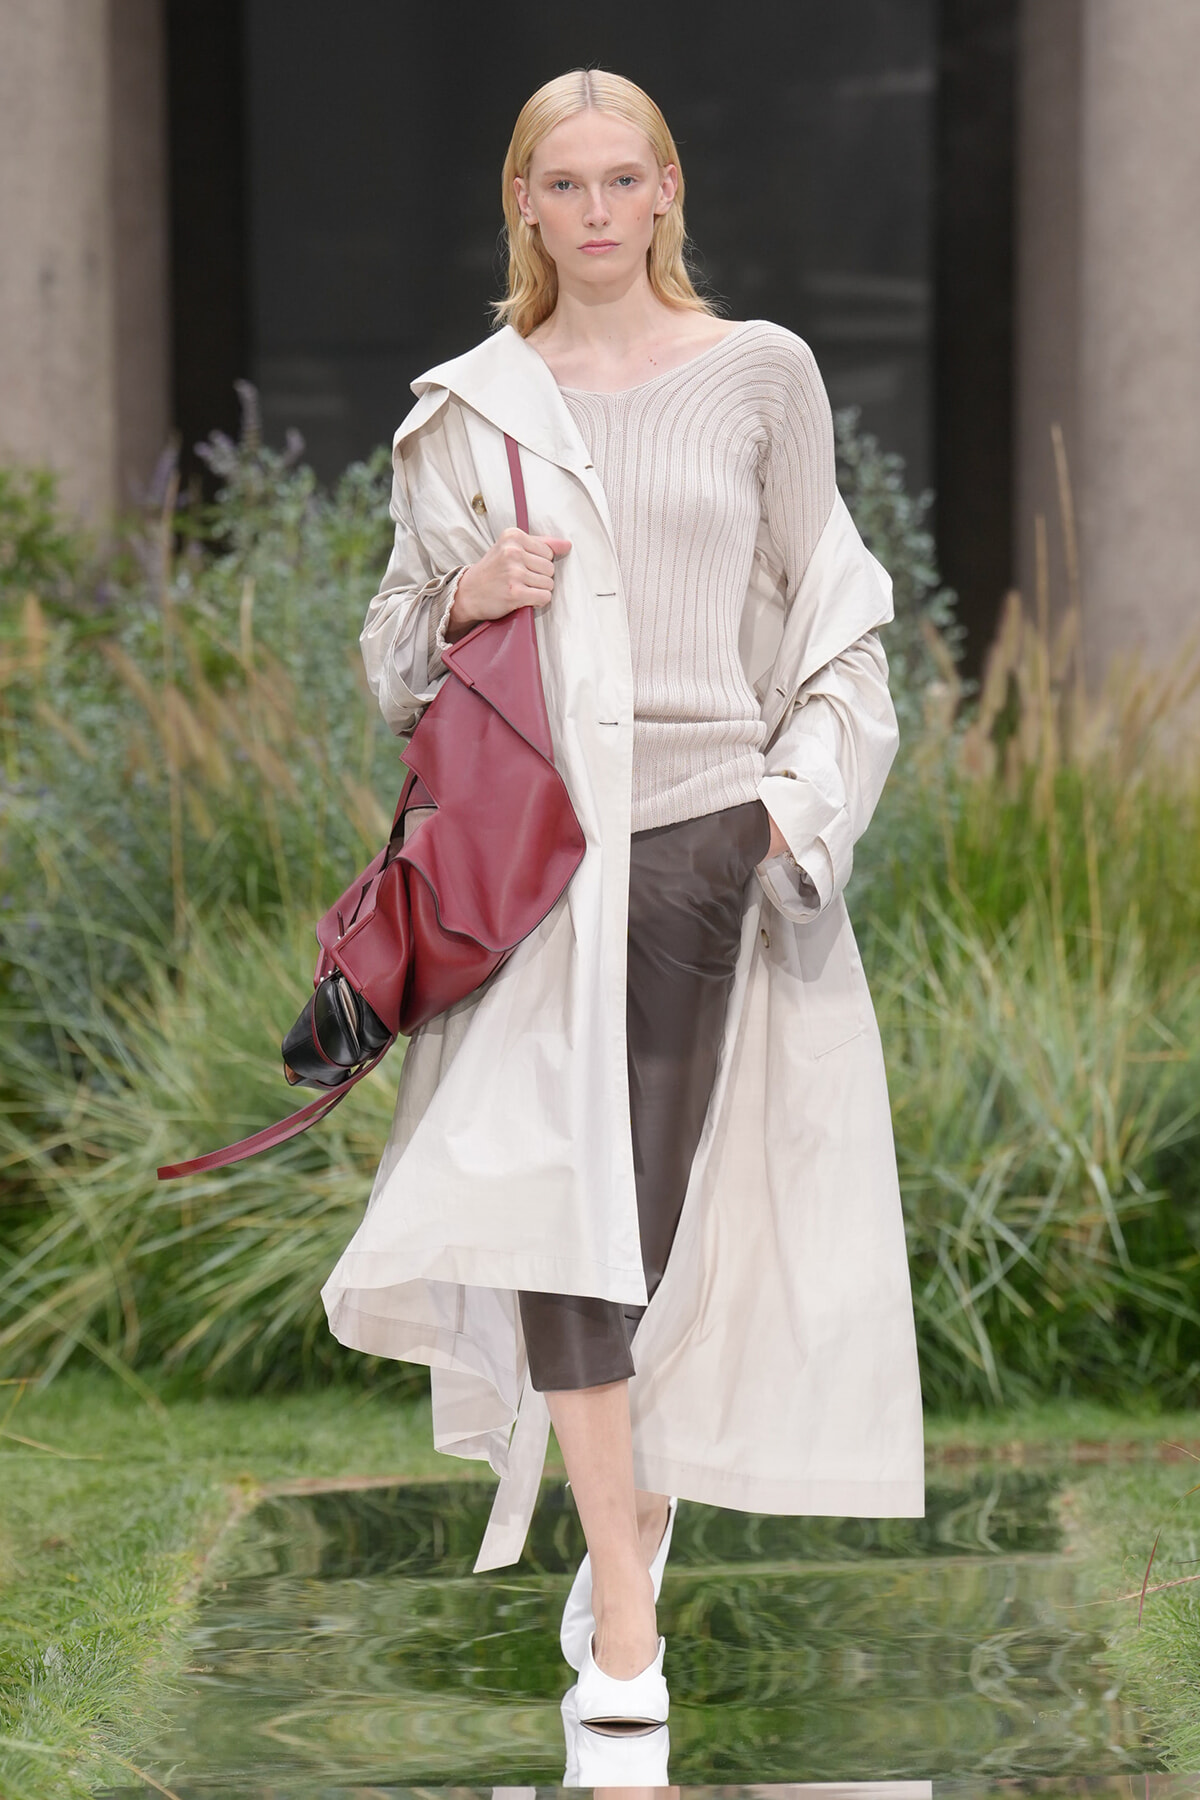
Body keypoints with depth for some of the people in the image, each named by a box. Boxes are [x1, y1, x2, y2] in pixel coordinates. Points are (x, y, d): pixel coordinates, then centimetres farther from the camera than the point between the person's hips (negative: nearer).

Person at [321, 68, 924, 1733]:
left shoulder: (761, 374, 7)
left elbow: (828, 612, 9)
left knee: (668, 1200, 0)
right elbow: (395, 644, 17)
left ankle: (635, 1525, 19)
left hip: (708, 830, 0)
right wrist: (461, 599, -5)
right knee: (561, 1192, -11)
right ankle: (625, 1619, -10)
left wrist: (805, 796, -3)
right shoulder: (467, 408, 10)